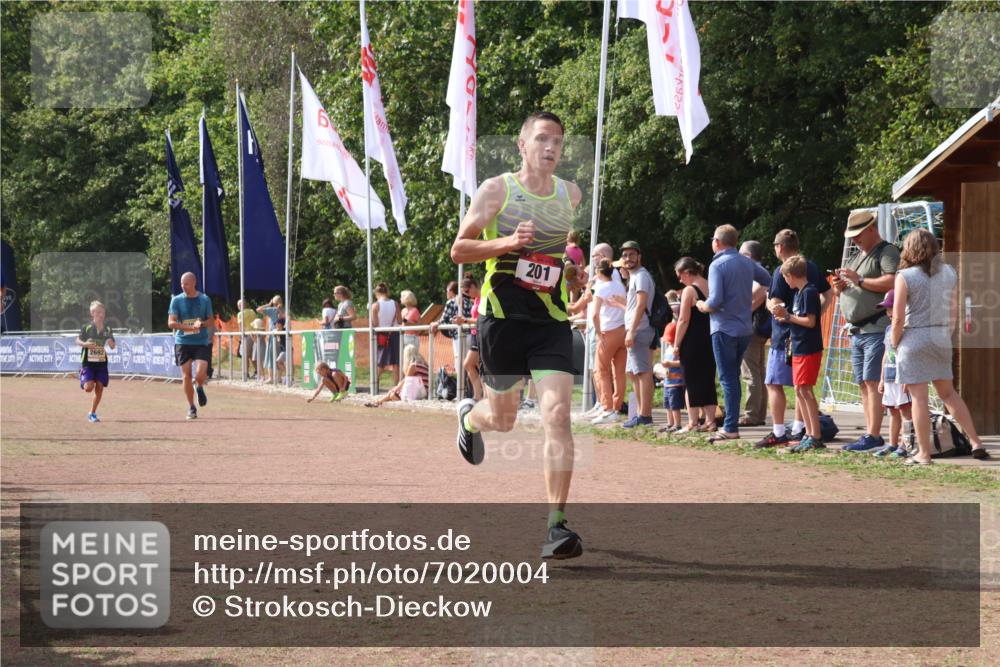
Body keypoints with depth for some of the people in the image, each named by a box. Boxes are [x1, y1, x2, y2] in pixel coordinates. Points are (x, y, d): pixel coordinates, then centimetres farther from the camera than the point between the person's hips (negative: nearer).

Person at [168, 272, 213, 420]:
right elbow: (171, 323, -6)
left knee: (200, 374, -15)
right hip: (183, 342, 0)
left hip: (201, 342, 0)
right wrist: (190, 327, -20)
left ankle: (200, 388, 21)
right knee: (187, 375, -2)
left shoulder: (204, 300, 4)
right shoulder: (176, 300, 0)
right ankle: (191, 407, 13)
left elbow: (210, 321, 10)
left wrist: (202, 324, -14)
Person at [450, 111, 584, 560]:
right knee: (502, 418, 13)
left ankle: (557, 525, -16)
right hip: (502, 317, -2)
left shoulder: (571, 195, 8)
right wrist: (508, 242, -19)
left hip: (552, 322, 2)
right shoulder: (496, 190, -4)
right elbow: (459, 250, -5)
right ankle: (469, 417, 53)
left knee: (557, 416, -15)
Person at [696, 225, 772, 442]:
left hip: (725, 329, -6)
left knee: (728, 379, -4)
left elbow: (715, 301, -21)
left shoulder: (718, 265, -14)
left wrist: (702, 306, -2)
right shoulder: (748, 263, 6)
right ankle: (732, 422, 18)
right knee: (734, 377, 16)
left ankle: (731, 428, -6)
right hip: (745, 328, 6)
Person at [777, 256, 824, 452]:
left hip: (809, 349, -10)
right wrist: (787, 319, 5)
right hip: (799, 349, 10)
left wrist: (788, 317, -10)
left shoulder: (809, 292, -13)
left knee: (805, 390, -10)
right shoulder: (799, 292, 16)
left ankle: (816, 437, -8)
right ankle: (809, 435, 15)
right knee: (799, 391, 11)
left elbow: (810, 321, -19)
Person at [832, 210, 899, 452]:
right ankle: (871, 434, 11)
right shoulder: (857, 257, 24)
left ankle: (873, 436, -15)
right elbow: (841, 294, 27)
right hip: (857, 331, 9)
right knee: (864, 384, 8)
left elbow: (891, 282, -21)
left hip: (876, 329, -9)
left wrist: (859, 280, -17)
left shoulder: (887, 252, -4)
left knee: (873, 382, -12)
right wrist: (839, 286, 4)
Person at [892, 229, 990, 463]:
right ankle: (976, 442, 15)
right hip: (941, 338, 6)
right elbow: (954, 312, 10)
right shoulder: (949, 273, 6)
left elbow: (898, 318, -12)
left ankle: (924, 453, 1)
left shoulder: (905, 276, -10)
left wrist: (895, 344, 1)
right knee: (948, 393, 18)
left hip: (914, 338, -5)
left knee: (919, 397, -1)